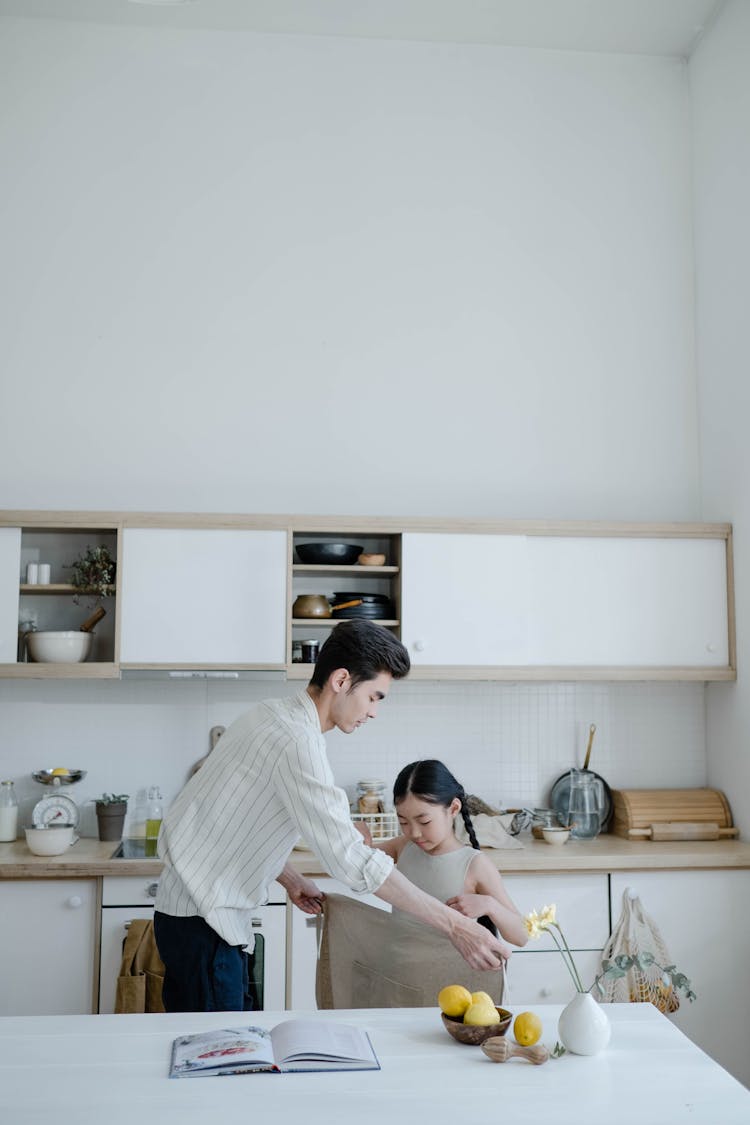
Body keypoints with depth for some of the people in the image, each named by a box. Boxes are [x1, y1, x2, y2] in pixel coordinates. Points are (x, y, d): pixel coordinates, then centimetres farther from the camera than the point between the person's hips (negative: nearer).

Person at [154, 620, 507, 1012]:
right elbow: (352, 858, -29)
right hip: (201, 916, -10)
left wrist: (291, 881, 13)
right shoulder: (296, 742, -24)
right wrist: (454, 925, -27)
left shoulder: (274, 714, 7)